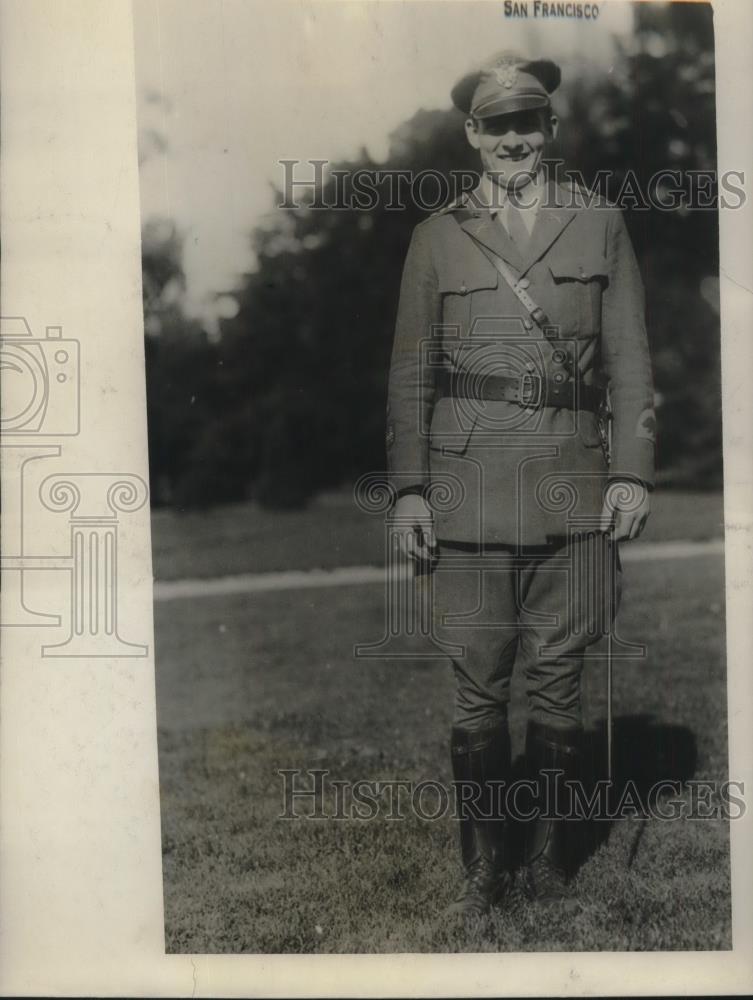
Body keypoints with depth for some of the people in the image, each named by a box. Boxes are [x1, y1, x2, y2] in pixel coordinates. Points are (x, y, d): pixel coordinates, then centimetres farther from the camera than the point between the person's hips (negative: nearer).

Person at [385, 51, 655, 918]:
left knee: (558, 683, 6)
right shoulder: (437, 237, 11)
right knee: (478, 688, 3)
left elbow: (629, 361, 8)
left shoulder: (600, 224, 11)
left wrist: (631, 472, -1)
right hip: (469, 488, 0)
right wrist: (408, 488, 1)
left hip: (572, 489, 1)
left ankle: (549, 861, 20)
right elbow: (410, 373, 9)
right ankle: (482, 867, 16)